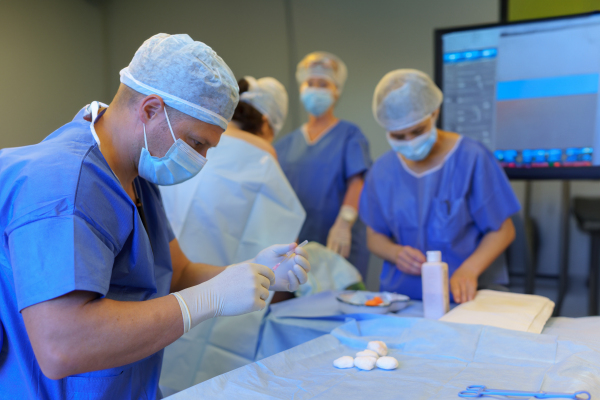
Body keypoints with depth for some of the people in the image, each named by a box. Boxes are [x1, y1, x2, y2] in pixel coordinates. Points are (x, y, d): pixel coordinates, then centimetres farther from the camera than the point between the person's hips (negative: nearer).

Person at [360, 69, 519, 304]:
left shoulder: (471, 158, -5)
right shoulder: (382, 171, 5)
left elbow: (502, 230, -1)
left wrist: (469, 270, -18)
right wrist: (396, 253, -8)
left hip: (465, 295, -2)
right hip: (402, 296, 3)